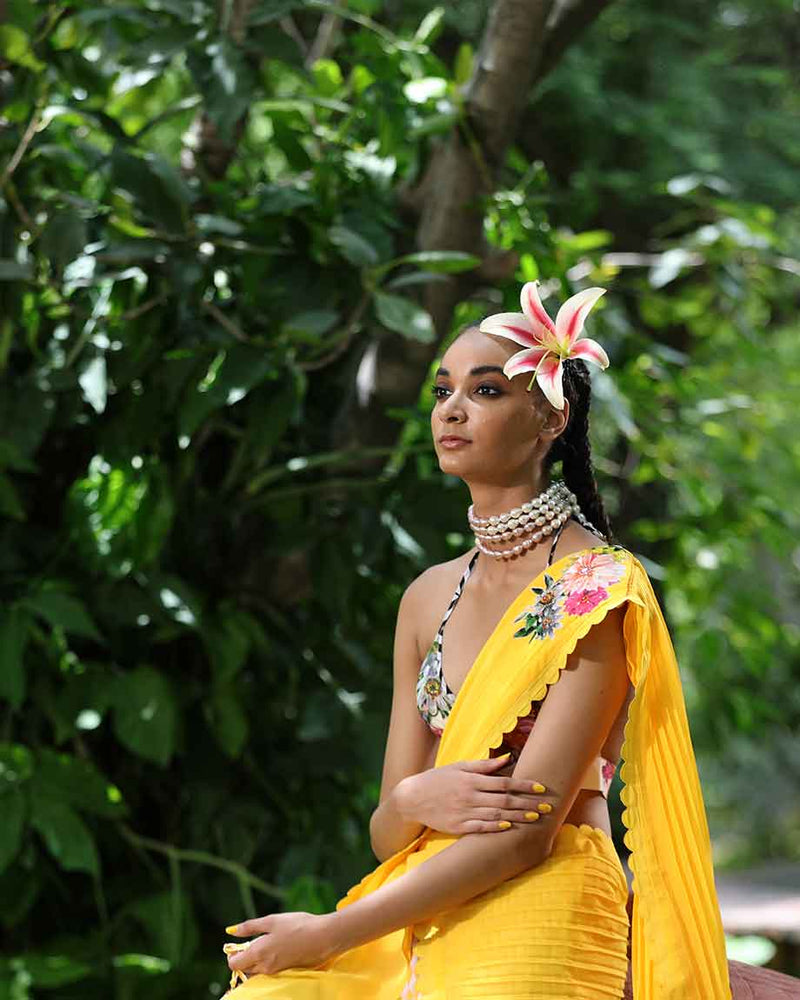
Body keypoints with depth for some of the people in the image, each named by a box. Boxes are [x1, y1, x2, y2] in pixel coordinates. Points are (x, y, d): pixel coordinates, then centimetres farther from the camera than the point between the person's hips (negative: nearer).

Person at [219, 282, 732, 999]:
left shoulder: (600, 587, -7)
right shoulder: (428, 598, 12)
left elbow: (528, 830, -13)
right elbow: (385, 834, 12)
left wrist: (325, 935, -12)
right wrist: (412, 801, -13)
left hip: (542, 930, -5)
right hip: (419, 930, 5)